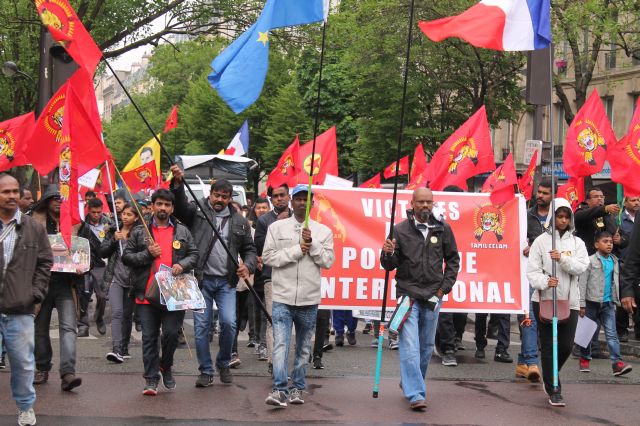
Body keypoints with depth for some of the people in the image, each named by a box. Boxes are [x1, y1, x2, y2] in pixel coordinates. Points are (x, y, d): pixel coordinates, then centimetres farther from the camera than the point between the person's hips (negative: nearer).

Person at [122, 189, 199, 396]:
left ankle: (165, 367, 23)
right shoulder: (139, 232, 8)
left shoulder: (182, 232, 12)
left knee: (171, 333, -4)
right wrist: (148, 254, -8)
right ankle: (151, 378, 8)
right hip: (147, 294, 0)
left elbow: (194, 254, 13)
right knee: (149, 337, 2)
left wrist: (182, 264, -7)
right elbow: (126, 257, 5)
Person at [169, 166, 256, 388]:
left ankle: (223, 364, 14)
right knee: (201, 326, 1)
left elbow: (249, 248, 16)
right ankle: (206, 372, 13)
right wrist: (178, 183, -31)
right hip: (201, 279, -1)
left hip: (226, 281, 1)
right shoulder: (197, 211, 5)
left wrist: (247, 266, -4)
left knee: (229, 323, -10)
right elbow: (179, 205, -14)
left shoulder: (239, 221, 11)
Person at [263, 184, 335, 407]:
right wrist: (297, 250, -11)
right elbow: (268, 257, -5)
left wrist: (312, 244, -13)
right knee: (281, 345, -11)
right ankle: (279, 390, -14)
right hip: (282, 298, -2)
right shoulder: (277, 227, 3)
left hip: (309, 300, 2)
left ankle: (297, 387, 21)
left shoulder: (323, 231, 6)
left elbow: (328, 261, 0)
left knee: (304, 348, 10)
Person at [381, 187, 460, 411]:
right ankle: (415, 394, -14)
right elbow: (389, 265, -1)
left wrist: (445, 287, 6)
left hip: (433, 296, 3)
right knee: (410, 346, -12)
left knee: (427, 346, 12)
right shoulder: (400, 230, -4)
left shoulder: (442, 229, 3)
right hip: (408, 294, -3)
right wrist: (388, 254, -23)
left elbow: (453, 259, 14)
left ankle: (409, 383, 31)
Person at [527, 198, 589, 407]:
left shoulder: (577, 242, 9)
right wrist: (545, 282, -24)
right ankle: (554, 391, 7)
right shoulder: (541, 241, 0)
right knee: (548, 346, 0)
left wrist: (563, 259, -20)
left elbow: (581, 266, -5)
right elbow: (532, 271, -6)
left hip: (569, 301, 2)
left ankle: (549, 379, 29)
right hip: (544, 299, -2)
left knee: (566, 346, 2)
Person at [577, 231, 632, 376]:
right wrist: (582, 304, -11)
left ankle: (617, 363, -13)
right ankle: (585, 359, 23)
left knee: (612, 333, -6)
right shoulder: (590, 261, -6)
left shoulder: (614, 261, 10)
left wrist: (616, 301, 17)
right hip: (592, 302, -3)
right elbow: (582, 283, -7)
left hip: (608, 304, 3)